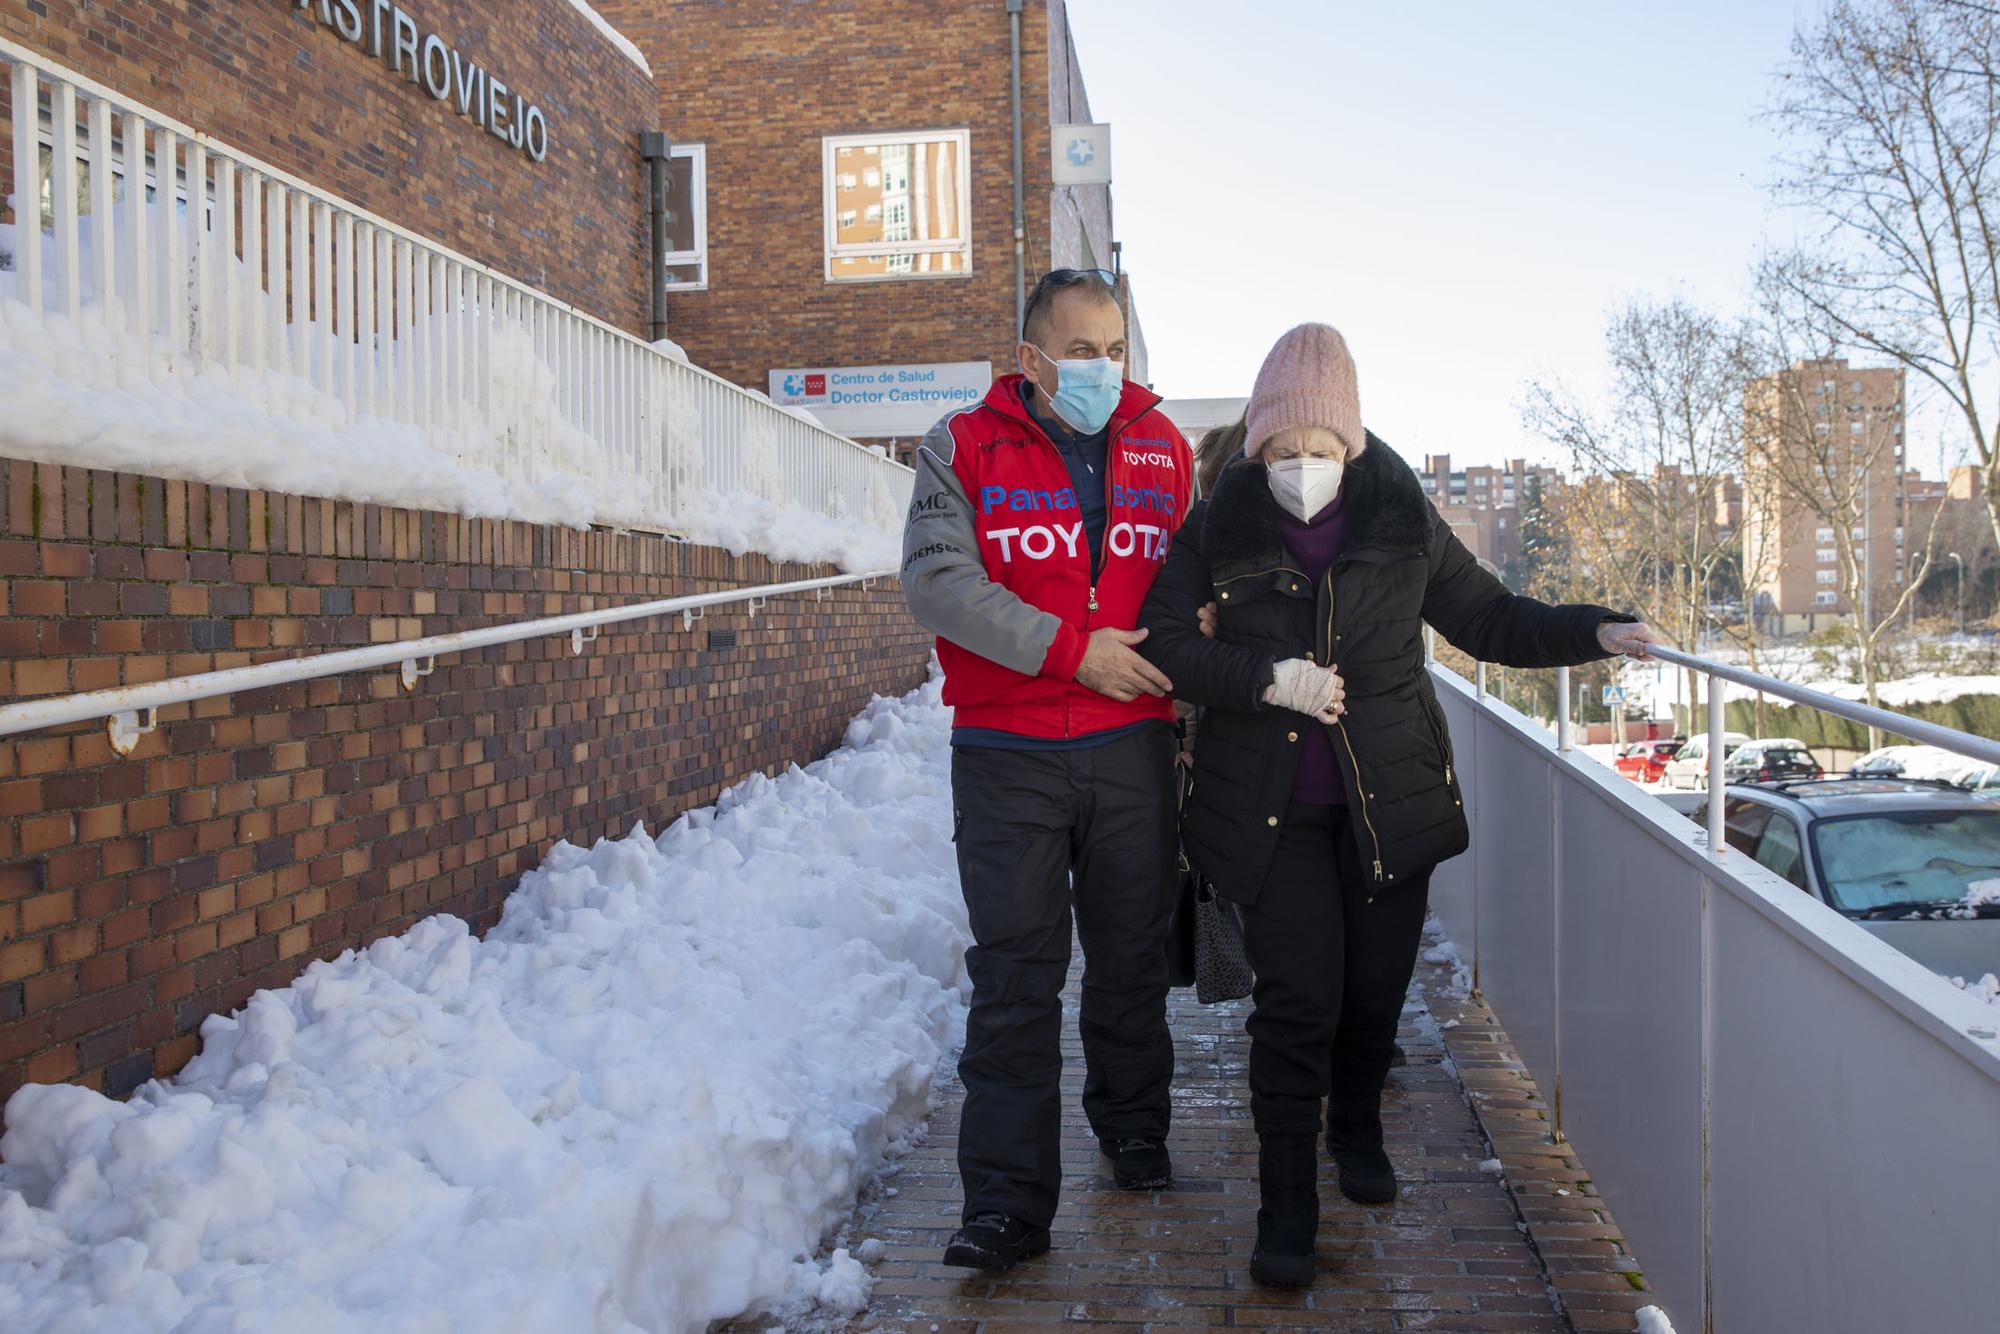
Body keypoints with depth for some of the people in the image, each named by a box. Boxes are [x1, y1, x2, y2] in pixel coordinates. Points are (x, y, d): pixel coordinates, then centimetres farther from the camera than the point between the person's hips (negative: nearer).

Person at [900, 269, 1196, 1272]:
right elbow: (933, 578, -12)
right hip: (1007, 753, -3)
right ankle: (1007, 1200, 4)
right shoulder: (964, 448, 1)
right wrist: (1073, 651, -17)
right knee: (1014, 976, -2)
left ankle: (1134, 1133, 36)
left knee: (1131, 956, 14)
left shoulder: (1161, 449, 11)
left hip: (1132, 747, 3)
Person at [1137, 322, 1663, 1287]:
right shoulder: (1220, 528, -3)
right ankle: (1286, 1203, 6)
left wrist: (1590, 632, -5)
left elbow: (1486, 618, 9)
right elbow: (1158, 638, -6)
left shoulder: (1402, 520, 0)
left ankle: (1358, 1130, 40)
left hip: (1390, 799, 2)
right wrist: (1265, 677, -18)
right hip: (1272, 808, -2)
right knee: (1296, 999, -8)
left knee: (1376, 986, 11)